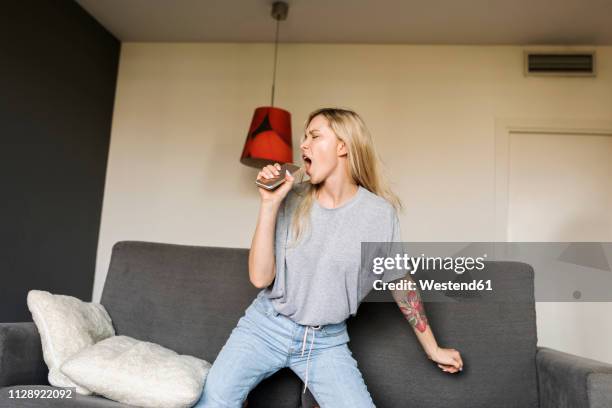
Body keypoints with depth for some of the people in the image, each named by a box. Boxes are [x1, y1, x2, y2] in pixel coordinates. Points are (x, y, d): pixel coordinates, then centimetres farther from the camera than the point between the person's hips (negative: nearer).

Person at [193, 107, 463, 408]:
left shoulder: (379, 214, -10)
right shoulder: (293, 200, -7)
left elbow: (401, 283, 4)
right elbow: (260, 278, -11)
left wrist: (433, 349, 11)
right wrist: (269, 204, -18)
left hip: (327, 341, 0)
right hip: (265, 326, 1)